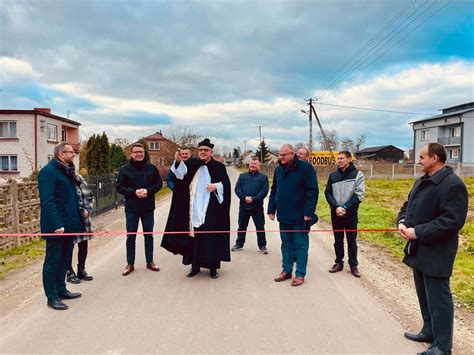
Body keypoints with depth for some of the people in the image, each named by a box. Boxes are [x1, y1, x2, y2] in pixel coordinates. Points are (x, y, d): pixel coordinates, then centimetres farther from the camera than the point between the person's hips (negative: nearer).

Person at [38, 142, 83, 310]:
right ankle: (52, 297, 12)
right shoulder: (48, 171, -14)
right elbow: (47, 201, -21)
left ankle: (61, 290, 32)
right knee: (52, 261, 3)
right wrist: (57, 225, -26)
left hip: (69, 224, 9)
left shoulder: (68, 171, 13)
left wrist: (78, 217, 12)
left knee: (65, 259, 18)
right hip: (56, 226, -9)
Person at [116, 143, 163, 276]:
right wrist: (134, 192, -19)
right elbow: (119, 187, -4)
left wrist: (148, 191, -14)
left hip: (148, 207, 2)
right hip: (131, 208, -1)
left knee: (149, 235, 11)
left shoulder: (152, 168, 2)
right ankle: (130, 264, 17)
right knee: (131, 236, 5)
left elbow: (159, 183, 4)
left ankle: (150, 261, 23)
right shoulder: (125, 170, -2)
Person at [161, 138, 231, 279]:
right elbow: (181, 172, -15)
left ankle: (213, 267, 13)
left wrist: (216, 186, -18)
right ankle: (195, 266, 19)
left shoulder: (219, 167, 3)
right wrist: (178, 161, -35)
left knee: (211, 237, 2)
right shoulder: (192, 163, 5)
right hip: (194, 209, 2)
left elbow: (226, 184, 1)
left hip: (211, 210, -2)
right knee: (194, 237, 7)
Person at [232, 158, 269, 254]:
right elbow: (237, 189, 2)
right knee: (242, 226, 13)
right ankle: (239, 243, 25)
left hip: (257, 207, -2)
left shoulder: (263, 177, 4)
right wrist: (244, 198, -14)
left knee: (260, 227, 3)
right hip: (243, 206, 2)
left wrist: (253, 199, -17)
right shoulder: (242, 176, 12)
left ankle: (262, 246, 12)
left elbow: (264, 191, -7)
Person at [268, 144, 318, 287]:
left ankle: (300, 274, 15)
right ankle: (286, 270, 27)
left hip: (299, 216, -6)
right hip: (283, 216, 6)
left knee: (301, 245, 5)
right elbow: (274, 191, 16)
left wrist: (308, 212, -16)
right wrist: (271, 209, 11)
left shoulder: (305, 168, -10)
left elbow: (312, 191, -13)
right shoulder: (278, 169, 9)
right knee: (286, 244, 15)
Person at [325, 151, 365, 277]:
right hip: (335, 213, 3)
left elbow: (359, 195, -9)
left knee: (352, 240, 7)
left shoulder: (357, 174, -3)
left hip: (351, 213, -2)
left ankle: (353, 265, 18)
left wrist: (345, 207, -16)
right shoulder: (333, 175, 5)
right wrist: (336, 207, -13)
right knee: (338, 240, 11)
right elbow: (328, 193, 2)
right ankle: (339, 263, 23)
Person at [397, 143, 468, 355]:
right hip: (418, 249, 9)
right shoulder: (422, 182, 11)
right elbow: (408, 205, 19)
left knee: (437, 298, 1)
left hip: (435, 253, -9)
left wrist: (417, 232, -23)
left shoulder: (452, 185, -18)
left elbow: (452, 221, -25)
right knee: (424, 295, 20)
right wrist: (402, 222, -2)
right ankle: (429, 331, 37)